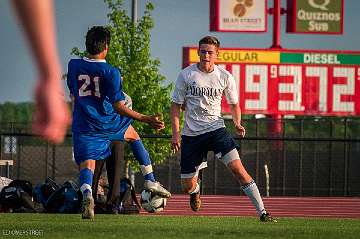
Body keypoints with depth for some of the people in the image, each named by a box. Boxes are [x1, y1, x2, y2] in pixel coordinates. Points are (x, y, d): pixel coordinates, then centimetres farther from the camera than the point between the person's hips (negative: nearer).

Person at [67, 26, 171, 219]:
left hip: (83, 126, 1)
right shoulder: (111, 73, -12)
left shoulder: (73, 65, 1)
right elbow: (118, 107, -14)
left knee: (86, 165, -5)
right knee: (133, 136, 30)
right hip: (109, 123, -1)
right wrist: (147, 120, -10)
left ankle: (86, 195, -40)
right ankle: (150, 181, 31)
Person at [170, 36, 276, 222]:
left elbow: (234, 104, 14)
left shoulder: (225, 77, 0)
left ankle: (262, 212, -21)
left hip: (215, 128, -1)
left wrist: (237, 124, -5)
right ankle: (196, 189, 45)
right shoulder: (186, 75, -3)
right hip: (191, 133, 1)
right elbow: (176, 105, 3)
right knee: (187, 186, 4)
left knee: (237, 168, -21)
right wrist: (175, 134, -6)